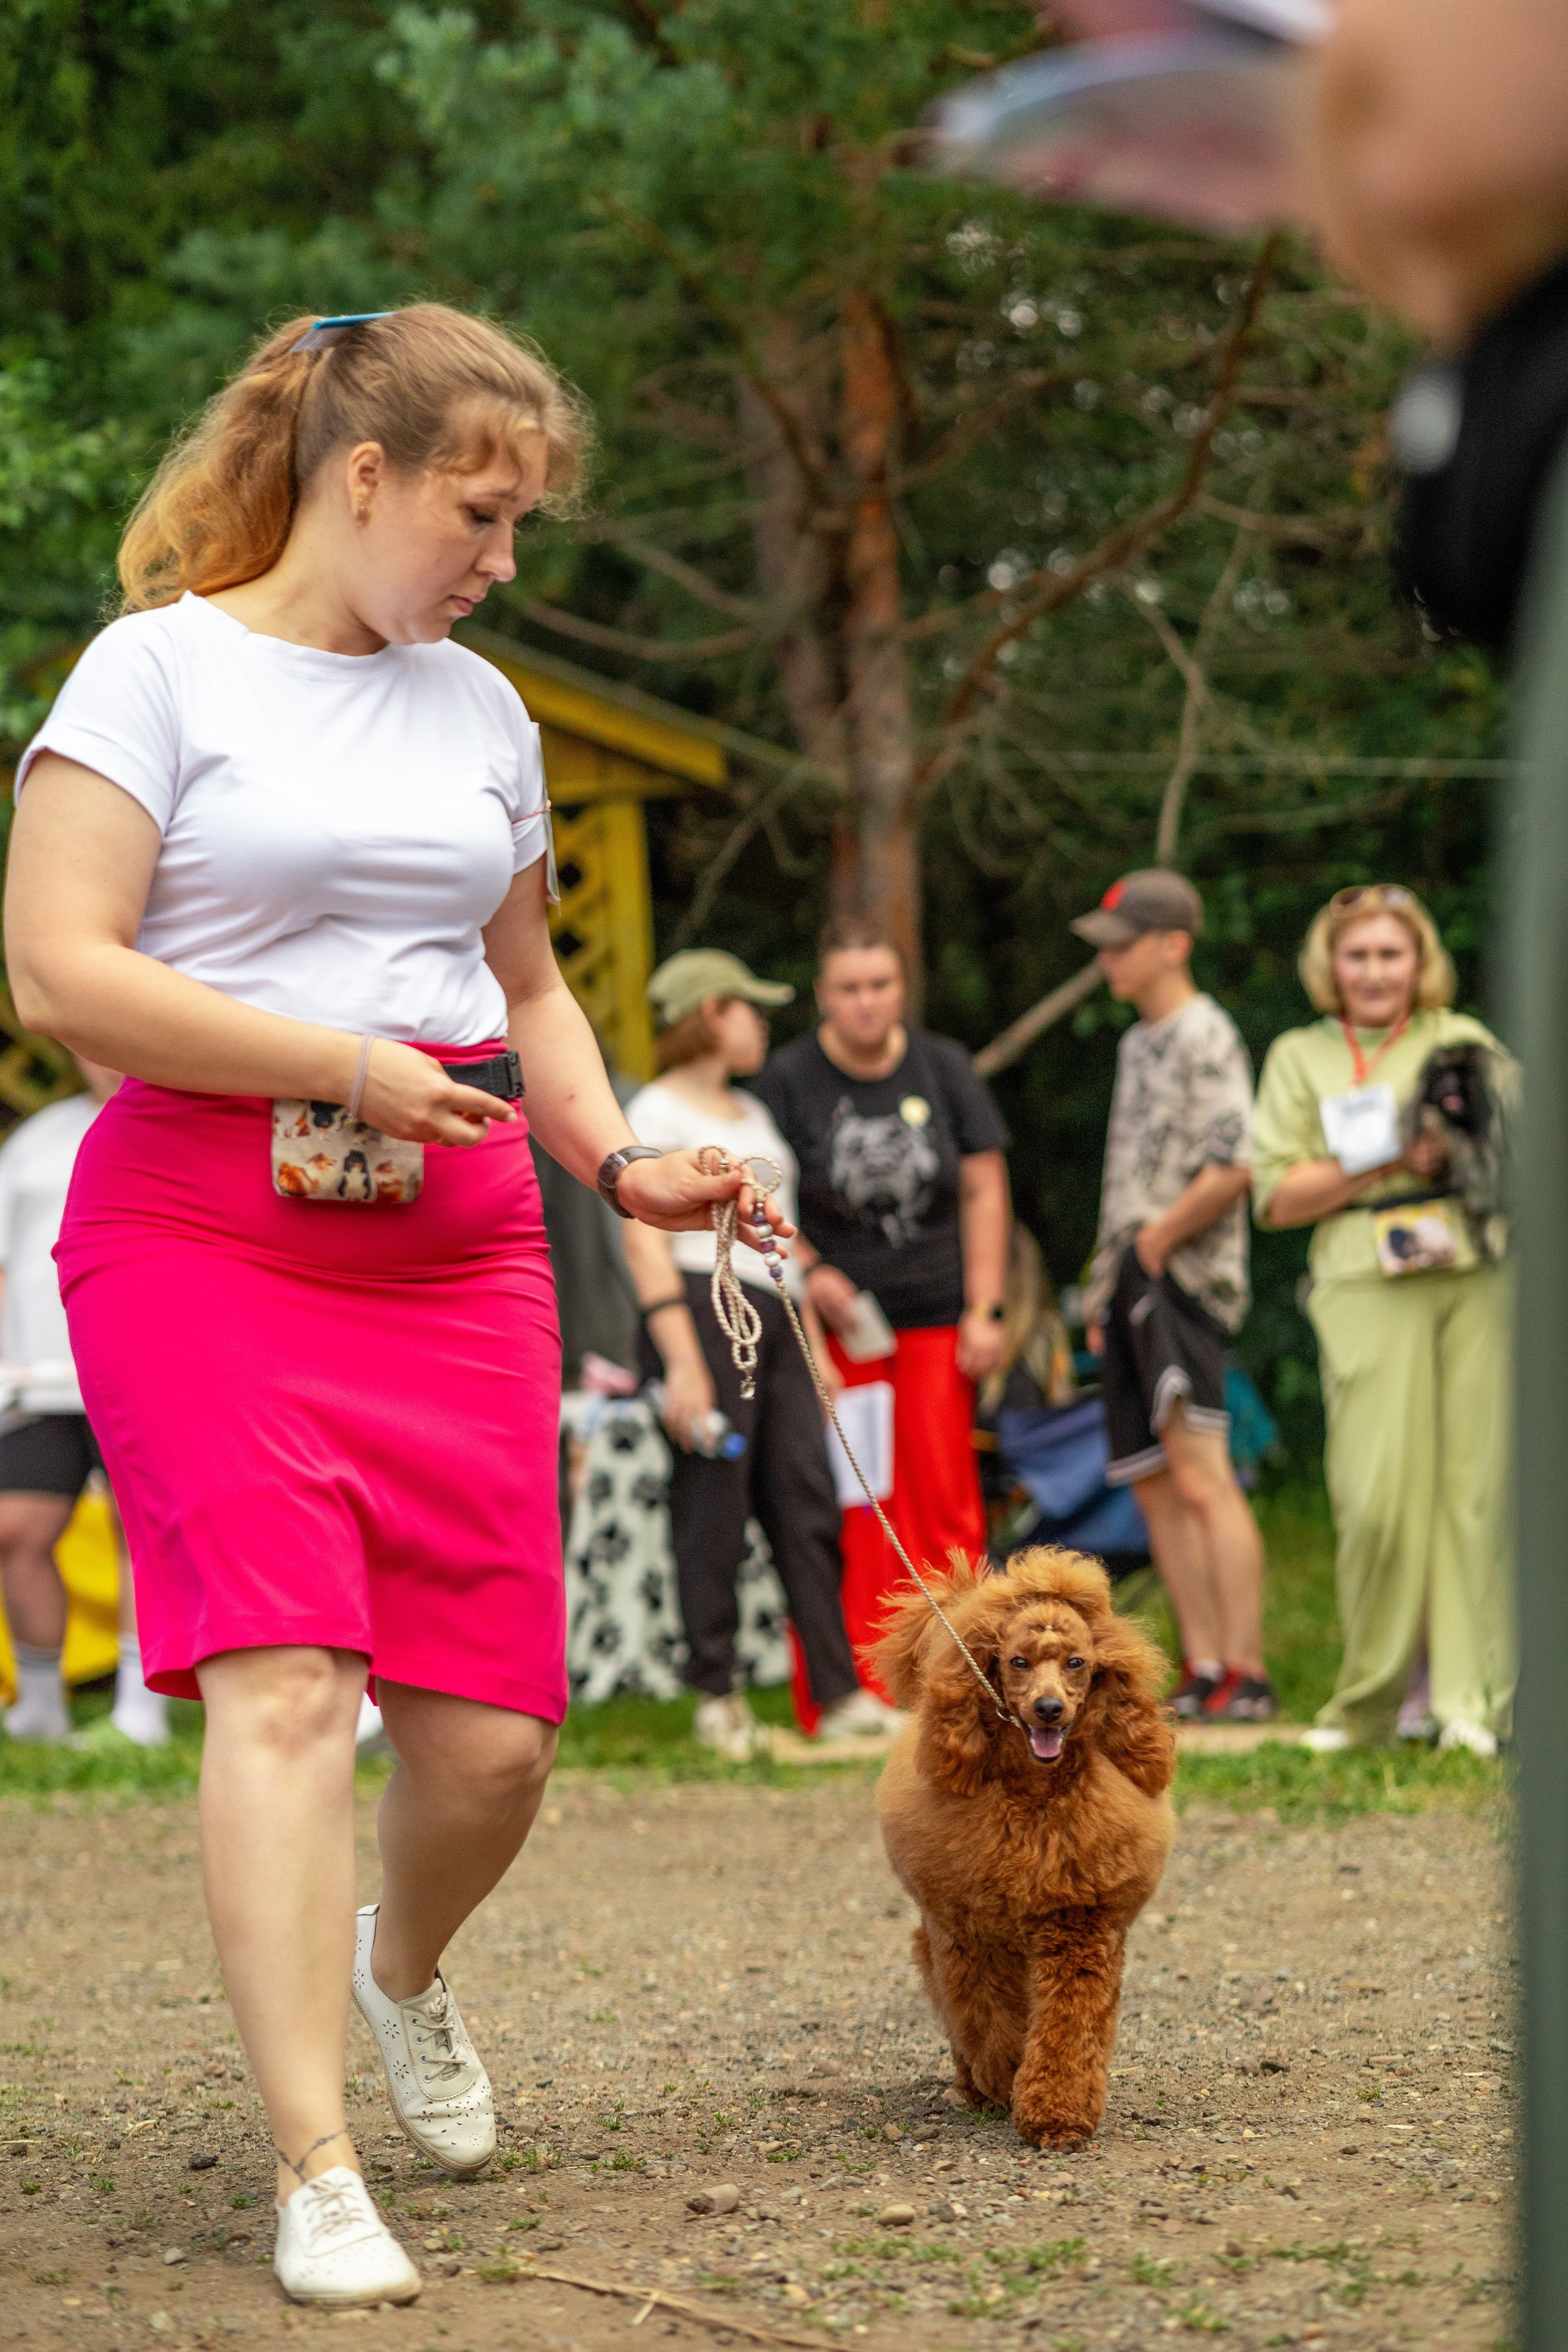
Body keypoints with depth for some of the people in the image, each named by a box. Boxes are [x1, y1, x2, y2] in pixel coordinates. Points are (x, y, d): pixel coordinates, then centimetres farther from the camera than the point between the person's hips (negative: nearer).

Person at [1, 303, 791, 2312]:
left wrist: (618, 1161, 10)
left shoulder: (480, 711, 16)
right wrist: (341, 1065, -13)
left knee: (493, 1733, 0)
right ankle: (316, 2173, -14)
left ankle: (402, 1965, 34)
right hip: (200, 1226, -5)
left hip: (456, 1243, 5)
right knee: (282, 1678, -18)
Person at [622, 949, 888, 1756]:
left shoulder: (754, 1114, 25)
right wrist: (682, 1360, -18)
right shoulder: (657, 1112, -1)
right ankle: (715, 1693, 3)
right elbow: (645, 1238, -9)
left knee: (807, 1500, 0)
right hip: (704, 1308, -7)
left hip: (775, 1315, 7)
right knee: (714, 1507, -5)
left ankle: (841, 1695, -1)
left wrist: (814, 1342, 20)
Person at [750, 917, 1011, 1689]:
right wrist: (808, 1271, -12)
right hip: (836, 1321, -2)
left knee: (945, 1494, -2)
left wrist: (985, 1310, 3)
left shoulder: (943, 1067, 6)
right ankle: (863, 1685, -1)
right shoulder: (788, 1078, -1)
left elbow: (984, 1192, 9)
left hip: (935, 1315, 2)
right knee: (855, 1503, -6)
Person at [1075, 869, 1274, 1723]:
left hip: (1182, 1282, -10)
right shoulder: (1138, 1042, 20)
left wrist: (1157, 1241, -11)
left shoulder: (1205, 1036, -9)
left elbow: (1233, 1168, -19)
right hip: (1133, 1281, 10)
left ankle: (1246, 1676, -15)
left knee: (1201, 1481, -14)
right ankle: (1203, 1670, 11)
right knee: (1155, 1485, 8)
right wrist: (1104, 1289, 17)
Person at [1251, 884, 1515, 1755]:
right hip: (1366, 1284, -1)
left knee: (1477, 1484, -5)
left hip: (1478, 1279, 1)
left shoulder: (1464, 1040, 18)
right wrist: (1382, 1163, -7)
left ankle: (1472, 1700, -1)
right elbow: (1276, 1194, 6)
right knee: (1376, 1494, -11)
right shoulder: (1299, 1057, 14)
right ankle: (1368, 1704, 3)